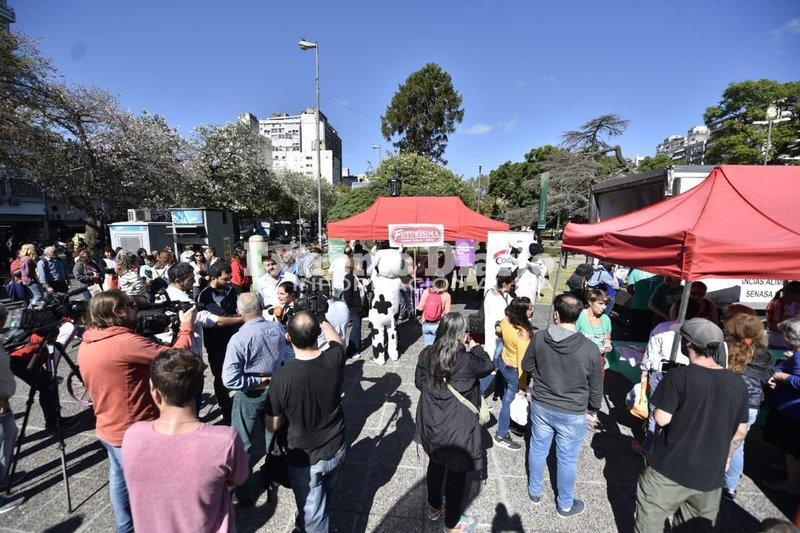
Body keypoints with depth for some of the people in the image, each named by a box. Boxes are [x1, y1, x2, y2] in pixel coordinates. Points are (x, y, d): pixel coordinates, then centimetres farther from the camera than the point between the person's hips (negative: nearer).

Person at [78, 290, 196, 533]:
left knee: (120, 479, 25)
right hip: (132, 432, -9)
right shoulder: (124, 341, -28)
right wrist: (187, 326, -14)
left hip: (108, 429, 9)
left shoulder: (86, 345, 1)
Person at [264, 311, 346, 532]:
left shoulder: (281, 378, -31)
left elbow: (273, 425, -13)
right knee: (325, 496, 34)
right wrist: (325, 324, 20)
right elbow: (338, 341, 4)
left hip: (305, 459, -5)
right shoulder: (334, 358, -24)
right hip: (337, 449, 5)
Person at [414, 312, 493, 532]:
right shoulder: (467, 361, -28)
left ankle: (434, 508, 51)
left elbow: (419, 382, 2)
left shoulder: (427, 354, -12)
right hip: (457, 430, -5)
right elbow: (488, 366, -6)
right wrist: (474, 347, 5)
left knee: (435, 464, 27)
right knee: (456, 473, 18)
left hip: (431, 425, 5)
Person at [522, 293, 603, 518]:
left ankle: (535, 491, 44)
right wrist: (593, 410, 11)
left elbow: (527, 367, 1)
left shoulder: (539, 338, -16)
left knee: (538, 449, 22)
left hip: (541, 406, 2)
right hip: (573, 414, -2)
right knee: (567, 460, 18)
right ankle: (565, 505, 40)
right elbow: (596, 387, -7)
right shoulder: (590, 349, -21)